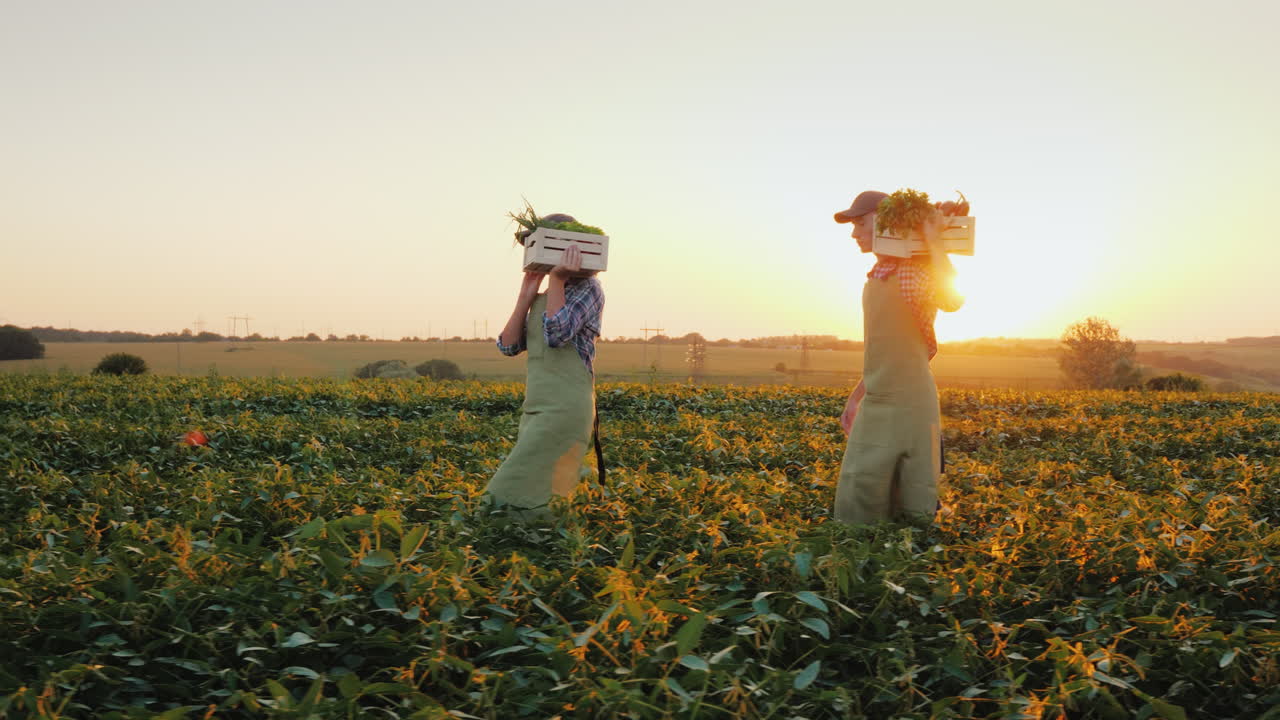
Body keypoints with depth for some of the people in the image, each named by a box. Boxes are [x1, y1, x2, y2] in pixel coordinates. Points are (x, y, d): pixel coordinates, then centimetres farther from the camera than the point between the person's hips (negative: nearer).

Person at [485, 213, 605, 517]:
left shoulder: (587, 287, -4)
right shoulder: (543, 298, 19)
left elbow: (557, 334, -19)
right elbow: (508, 345, 11)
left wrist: (557, 279, -11)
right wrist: (526, 294, 6)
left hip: (564, 411, -8)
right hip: (536, 411, 9)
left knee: (511, 495, -13)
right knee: (534, 499, 7)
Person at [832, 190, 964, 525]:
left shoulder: (918, 271, -7)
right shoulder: (874, 279, 15)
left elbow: (954, 300, -31)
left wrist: (933, 240, -22)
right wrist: (856, 396, 23)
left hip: (912, 407, -7)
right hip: (873, 409, 7)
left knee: (914, 513, 1)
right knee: (854, 506, 4)